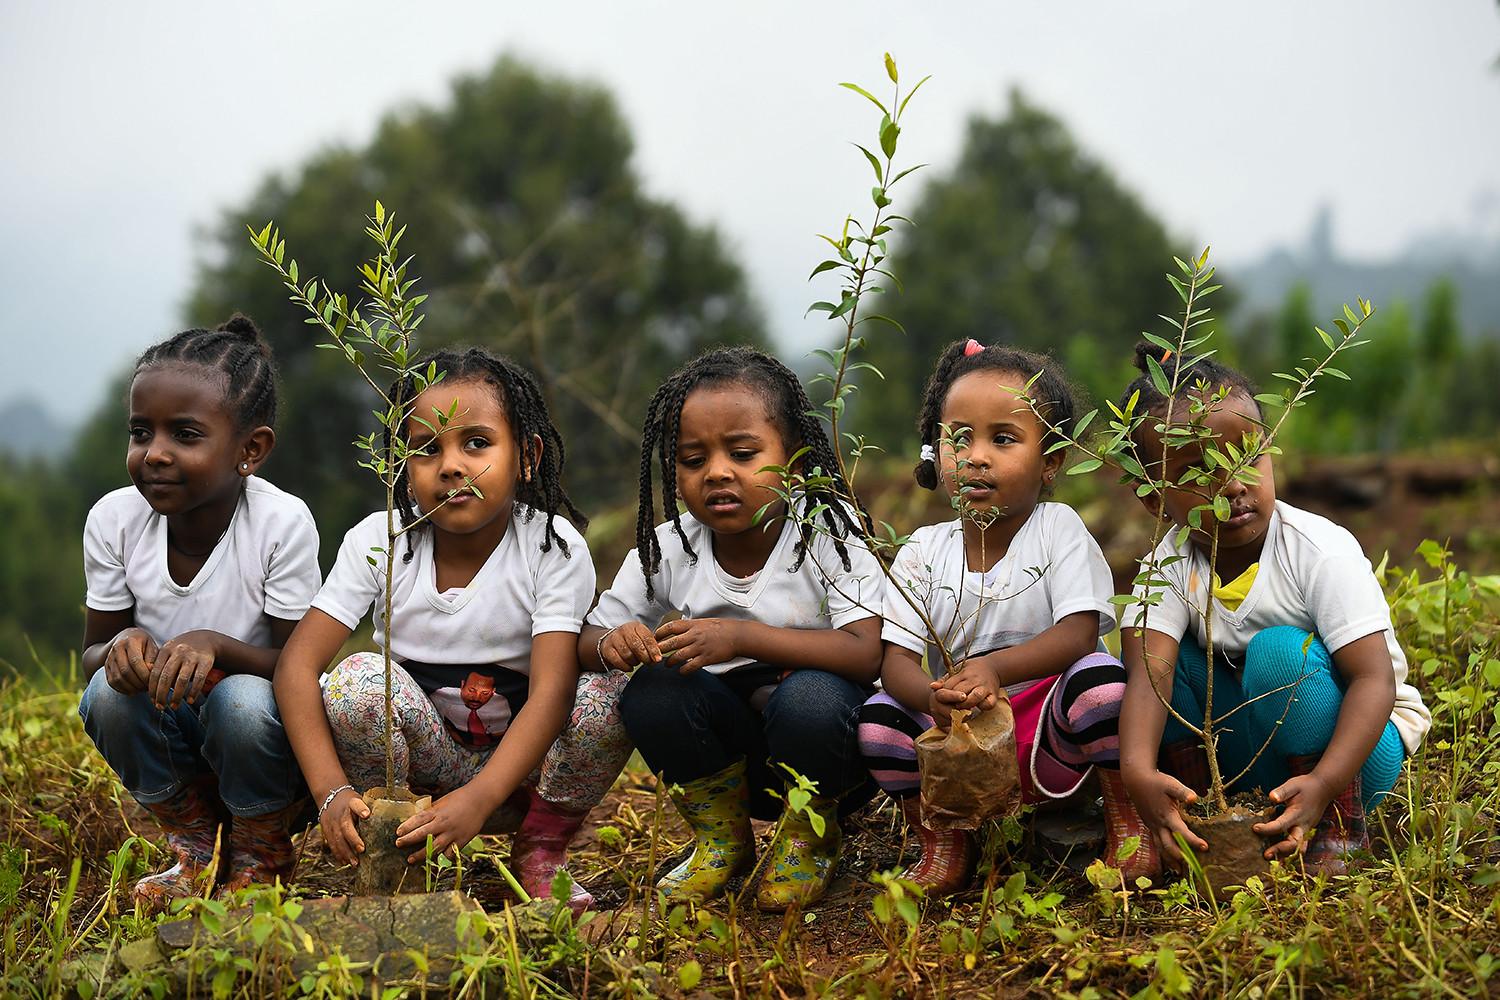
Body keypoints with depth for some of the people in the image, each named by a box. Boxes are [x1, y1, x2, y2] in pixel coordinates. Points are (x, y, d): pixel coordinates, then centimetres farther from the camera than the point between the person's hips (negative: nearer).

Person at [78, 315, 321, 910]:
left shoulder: (282, 523, -21)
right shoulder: (114, 519, -12)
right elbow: (91, 653, -2)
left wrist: (215, 646, -38)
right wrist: (121, 647, -28)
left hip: (262, 736, -3)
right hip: (168, 739, 3)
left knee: (243, 700, -34)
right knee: (110, 689, -26)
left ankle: (260, 855, -2)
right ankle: (196, 850, 0)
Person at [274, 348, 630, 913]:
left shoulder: (554, 550, -15)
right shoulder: (378, 543, -10)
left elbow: (551, 691, -26)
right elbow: (299, 664, -16)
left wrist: (476, 800, -41)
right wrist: (332, 792, -32)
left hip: (520, 760, 0)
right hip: (420, 758, 1)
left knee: (613, 696, -29)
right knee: (359, 678, -29)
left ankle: (541, 850, -3)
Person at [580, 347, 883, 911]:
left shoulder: (826, 535, -15)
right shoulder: (666, 551, -4)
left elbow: (867, 653, -28)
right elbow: (589, 641, 1)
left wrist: (743, 637, -38)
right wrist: (613, 644, -25)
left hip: (828, 751, -3)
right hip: (731, 751, 3)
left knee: (809, 696, -35)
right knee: (653, 688, -24)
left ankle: (811, 838, -2)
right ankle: (721, 837, 3)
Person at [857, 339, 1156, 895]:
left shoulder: (1058, 530, -4)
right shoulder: (925, 551, 2)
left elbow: (1079, 634, -17)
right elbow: (896, 660, -7)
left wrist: (994, 667, -36)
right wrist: (935, 698, -33)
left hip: (1053, 742, -2)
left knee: (1102, 678, -32)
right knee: (879, 718, -23)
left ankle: (1129, 828, -10)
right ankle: (944, 849, -2)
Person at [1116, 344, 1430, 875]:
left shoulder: (1321, 552, -21)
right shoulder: (1169, 566, -10)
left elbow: (1374, 679, -27)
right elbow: (1148, 672, -27)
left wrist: (1322, 783, -43)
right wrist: (1138, 771, -48)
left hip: (1360, 746, -4)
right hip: (1247, 756, 4)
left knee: (1280, 651, -31)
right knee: (1149, 649, -13)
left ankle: (1338, 834, -17)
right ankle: (1193, 817, -7)